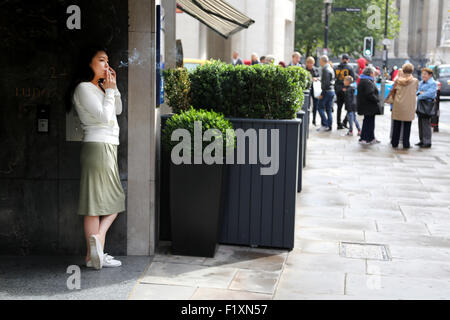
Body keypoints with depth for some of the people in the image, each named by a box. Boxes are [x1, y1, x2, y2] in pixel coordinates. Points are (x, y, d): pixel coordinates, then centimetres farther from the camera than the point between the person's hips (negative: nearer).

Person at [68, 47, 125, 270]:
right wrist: (109, 90, -5)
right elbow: (104, 116, -16)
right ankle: (93, 256, -6)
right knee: (95, 202, -8)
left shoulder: (99, 88, 21)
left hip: (109, 148, 9)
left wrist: (113, 87, 11)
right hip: (97, 146, -9)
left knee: (114, 201, 7)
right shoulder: (84, 88, -8)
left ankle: (97, 245, 5)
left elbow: (117, 110, 20)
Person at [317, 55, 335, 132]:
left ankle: (325, 125, -7)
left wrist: (322, 94, -18)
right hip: (332, 91, 9)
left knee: (321, 108, -2)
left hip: (327, 91, -9)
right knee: (329, 110, 10)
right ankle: (330, 126, 10)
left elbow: (326, 83, -21)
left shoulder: (325, 69, -14)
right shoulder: (331, 69, 14)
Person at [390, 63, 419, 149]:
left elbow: (394, 92, 5)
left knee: (396, 125, 10)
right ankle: (406, 144, 5)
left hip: (398, 105, 2)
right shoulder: (415, 81, -4)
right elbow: (415, 91, 9)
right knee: (407, 126, 4)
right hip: (409, 106, -2)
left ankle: (395, 143, 15)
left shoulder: (398, 80, 0)